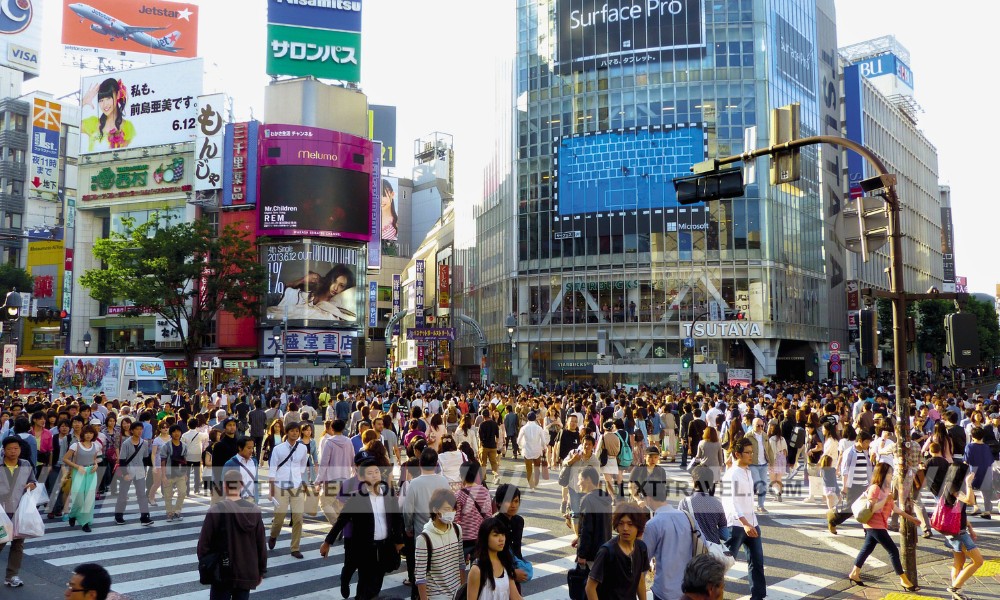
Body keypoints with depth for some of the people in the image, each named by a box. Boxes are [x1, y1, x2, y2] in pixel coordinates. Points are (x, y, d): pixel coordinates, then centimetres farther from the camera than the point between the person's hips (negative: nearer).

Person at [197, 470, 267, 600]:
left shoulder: (216, 510, -12)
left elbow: (204, 543, -9)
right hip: (247, 574, 3)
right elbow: (261, 545, 2)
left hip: (222, 574, -3)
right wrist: (261, 571, 12)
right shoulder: (254, 510, -1)